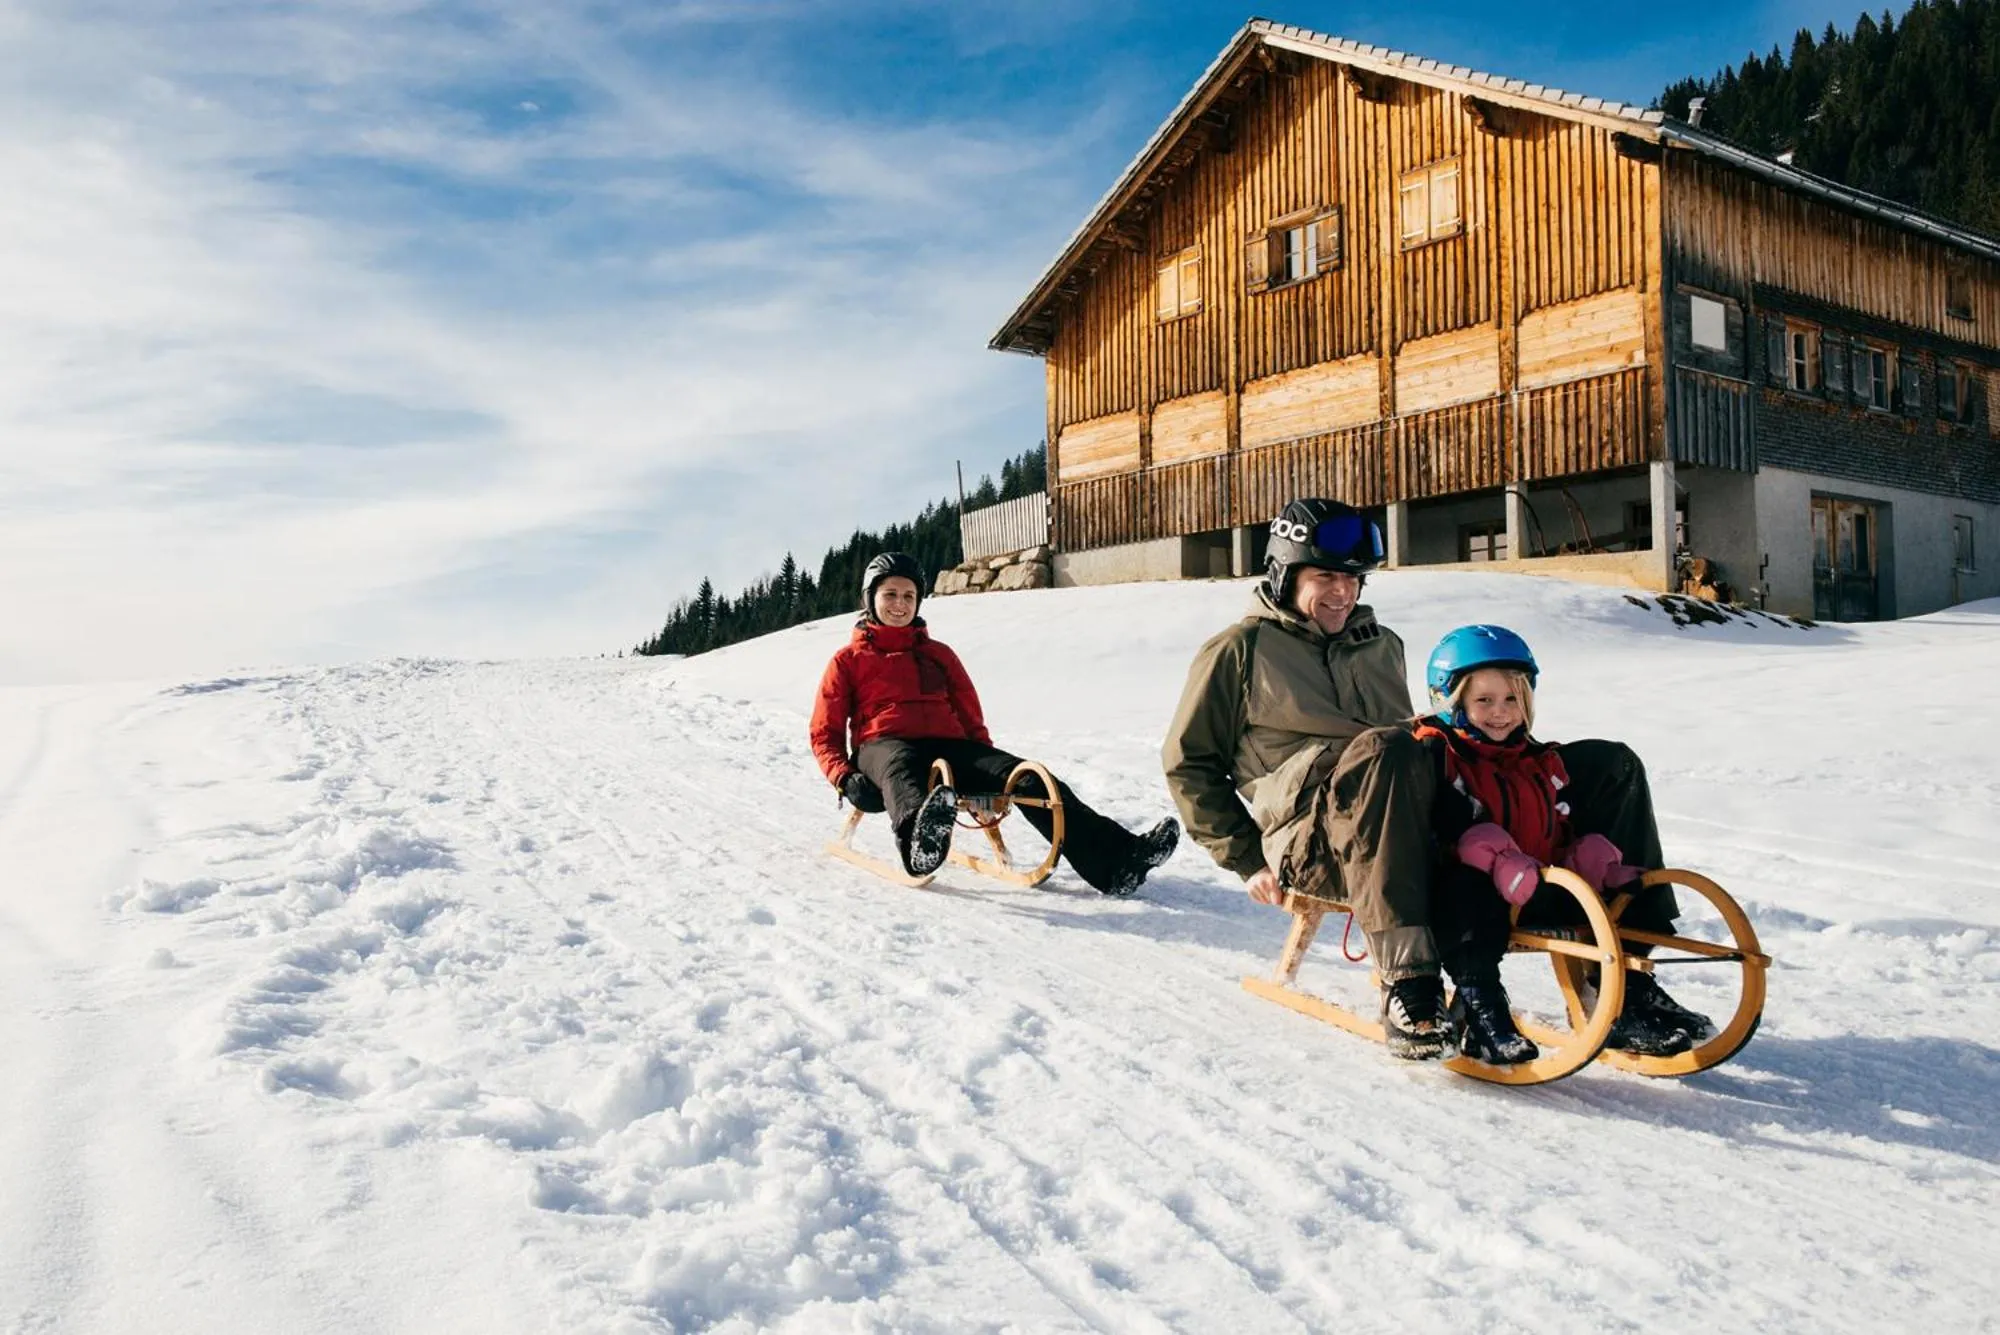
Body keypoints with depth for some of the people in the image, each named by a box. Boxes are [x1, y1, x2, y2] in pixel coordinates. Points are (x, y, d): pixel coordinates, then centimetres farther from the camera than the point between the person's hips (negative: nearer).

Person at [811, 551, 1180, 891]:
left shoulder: (938, 654, 26)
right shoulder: (848, 660, 18)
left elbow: (971, 720, 22)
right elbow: (825, 733, 13)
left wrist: (991, 769, 3)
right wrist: (845, 778, -9)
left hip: (948, 745, 3)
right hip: (883, 745, -3)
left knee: (1029, 778, -23)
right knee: (901, 770, -42)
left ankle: (1114, 860, -40)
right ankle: (920, 837, -77)